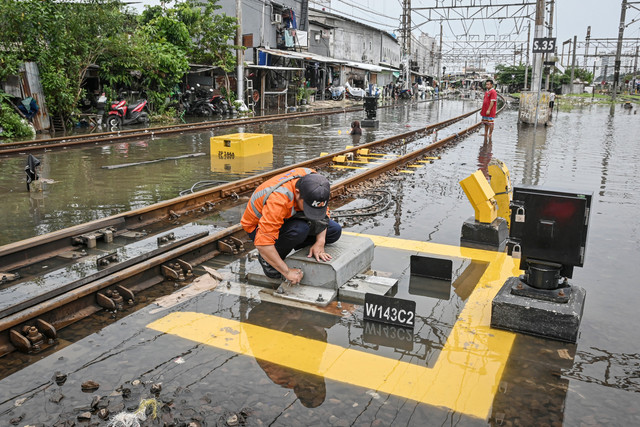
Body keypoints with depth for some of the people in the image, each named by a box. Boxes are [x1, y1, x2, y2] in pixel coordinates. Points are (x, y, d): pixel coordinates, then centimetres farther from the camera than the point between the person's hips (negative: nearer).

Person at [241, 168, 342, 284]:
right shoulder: (278, 199, -41)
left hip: (287, 218, 6)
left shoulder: (312, 179, -22)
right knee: (300, 229, -38)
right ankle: (266, 259, -11)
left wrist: (320, 242, -19)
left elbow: (322, 213, -6)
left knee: (335, 231, -9)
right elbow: (262, 243, -41)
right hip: (259, 227, -6)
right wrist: (287, 271, -35)